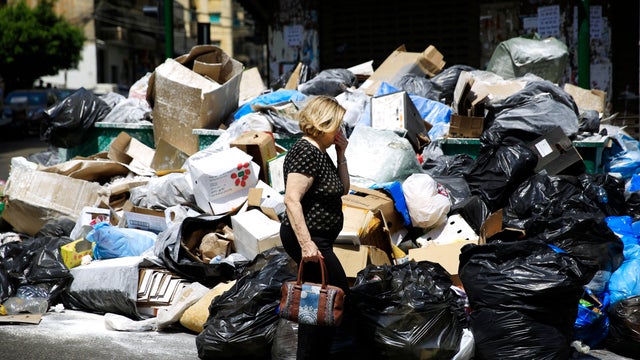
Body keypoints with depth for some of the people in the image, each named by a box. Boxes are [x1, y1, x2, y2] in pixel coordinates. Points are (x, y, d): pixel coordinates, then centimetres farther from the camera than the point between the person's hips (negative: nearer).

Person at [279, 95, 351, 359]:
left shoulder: (320, 152, 12)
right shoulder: (306, 153, -19)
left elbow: (343, 189, 19)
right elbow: (291, 199, -26)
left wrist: (341, 154, 7)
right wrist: (306, 244, -30)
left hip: (316, 239, 10)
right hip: (308, 240, -10)